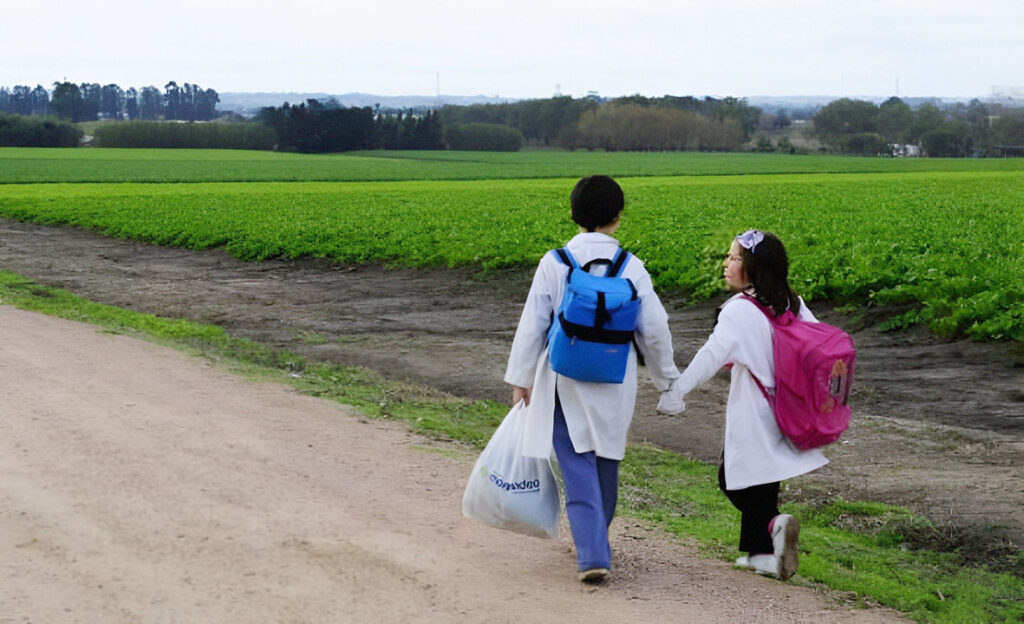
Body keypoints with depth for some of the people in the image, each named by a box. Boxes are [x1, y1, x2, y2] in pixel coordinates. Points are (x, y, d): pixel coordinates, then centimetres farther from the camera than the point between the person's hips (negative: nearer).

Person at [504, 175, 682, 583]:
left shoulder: (554, 263, -9)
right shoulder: (631, 267, -6)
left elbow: (532, 325, -4)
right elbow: (655, 330, -1)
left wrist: (521, 377, 8)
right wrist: (666, 378, 14)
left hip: (566, 384, -2)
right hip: (614, 387, 2)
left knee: (579, 468, -1)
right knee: (606, 463, 19)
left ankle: (592, 555, -12)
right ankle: (595, 540, 35)